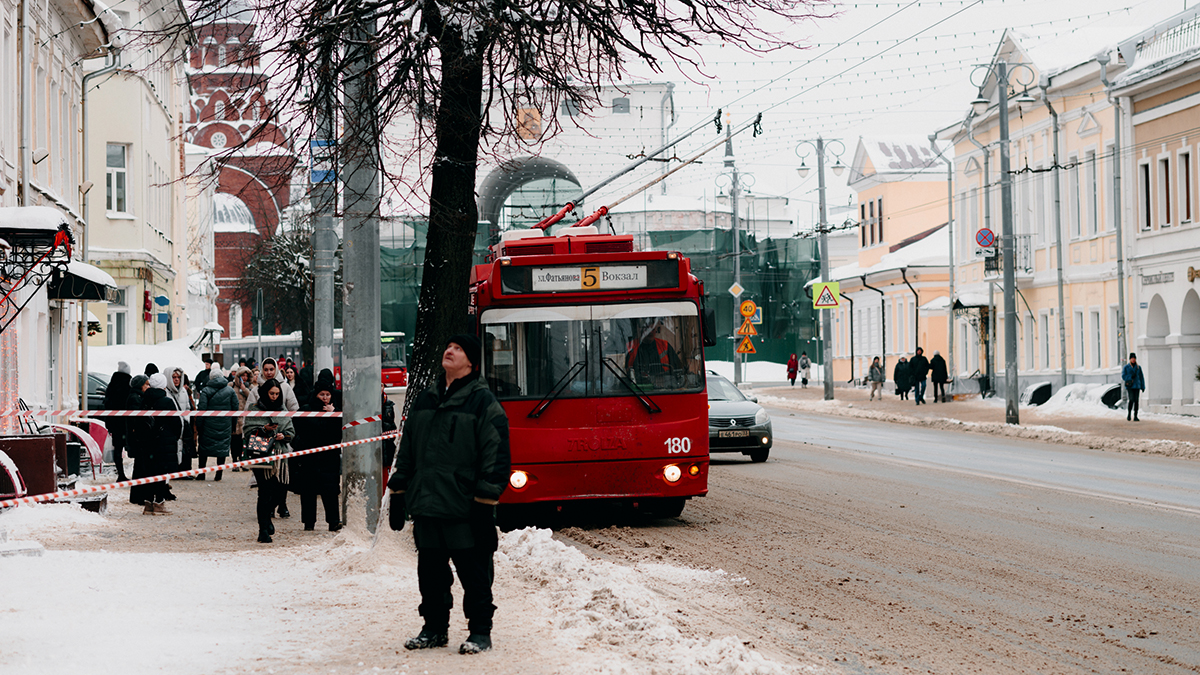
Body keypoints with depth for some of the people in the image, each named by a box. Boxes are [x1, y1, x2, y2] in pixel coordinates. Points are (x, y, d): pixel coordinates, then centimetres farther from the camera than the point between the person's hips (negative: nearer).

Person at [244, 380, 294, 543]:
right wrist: (264, 429, -18)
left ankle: (266, 516, 33)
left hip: (279, 456, 5)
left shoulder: (283, 411, 14)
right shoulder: (255, 410, 2)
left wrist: (284, 436, -6)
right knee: (265, 492, -9)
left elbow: (291, 432, 15)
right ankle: (263, 531, -5)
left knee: (280, 490, 3)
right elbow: (248, 432, -4)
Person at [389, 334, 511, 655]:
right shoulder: (424, 401, 16)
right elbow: (407, 450, 22)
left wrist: (485, 499, -13)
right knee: (430, 570, 11)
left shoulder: (482, 402, -3)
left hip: (464, 508, -6)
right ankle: (434, 628, 22)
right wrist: (399, 493, 16)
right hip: (425, 505, 6)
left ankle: (480, 631, 6)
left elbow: (496, 453, -7)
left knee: (474, 571, -2)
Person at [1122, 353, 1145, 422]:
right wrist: (1131, 377, -19)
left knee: (1136, 401, -1)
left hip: (1137, 386, 3)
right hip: (1130, 386, -3)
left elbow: (1141, 377, 11)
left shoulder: (1138, 367, 10)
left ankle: (1135, 417, 1)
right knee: (1132, 400, -17)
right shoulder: (1126, 367, 2)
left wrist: (1143, 387, 6)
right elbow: (1123, 376, -4)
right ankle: (1128, 415, -2)